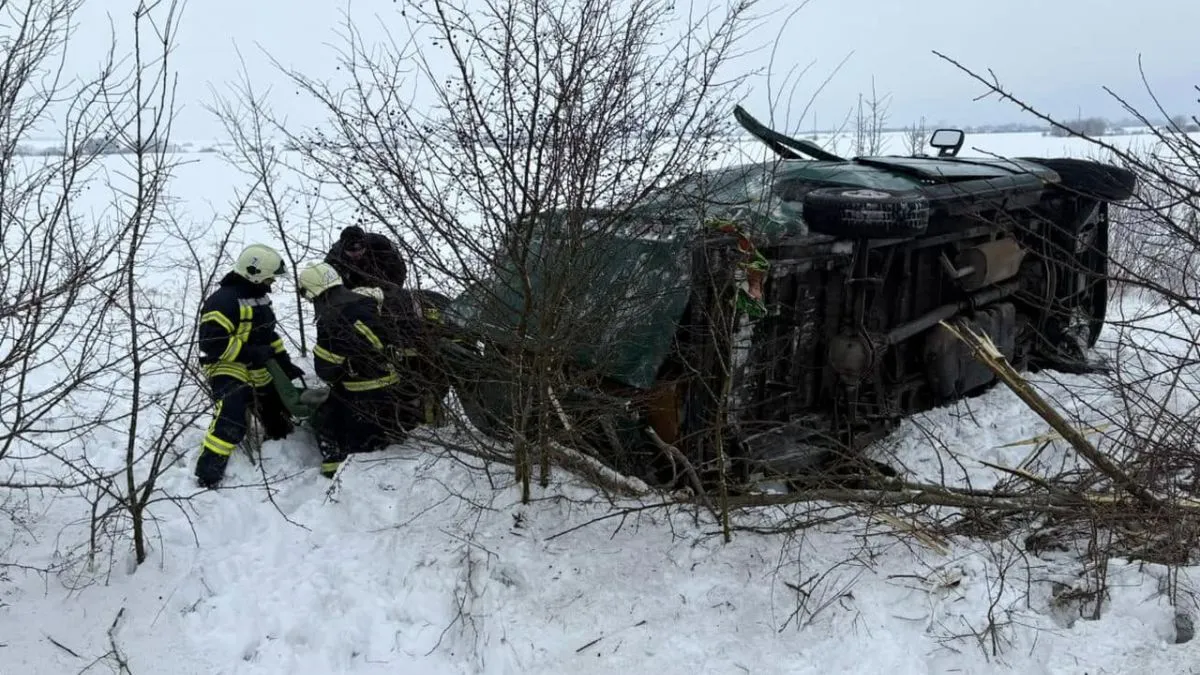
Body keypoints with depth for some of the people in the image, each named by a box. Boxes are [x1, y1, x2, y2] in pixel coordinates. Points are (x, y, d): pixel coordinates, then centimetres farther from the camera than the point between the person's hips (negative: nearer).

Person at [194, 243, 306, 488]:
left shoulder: (258, 294, 10)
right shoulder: (224, 300, -21)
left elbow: (268, 332, 20)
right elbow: (213, 344, -27)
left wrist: (285, 361, 12)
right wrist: (251, 353, -26)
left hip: (260, 372, 9)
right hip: (228, 369, -9)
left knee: (279, 422, 20)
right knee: (231, 418, -28)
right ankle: (207, 473, -22)